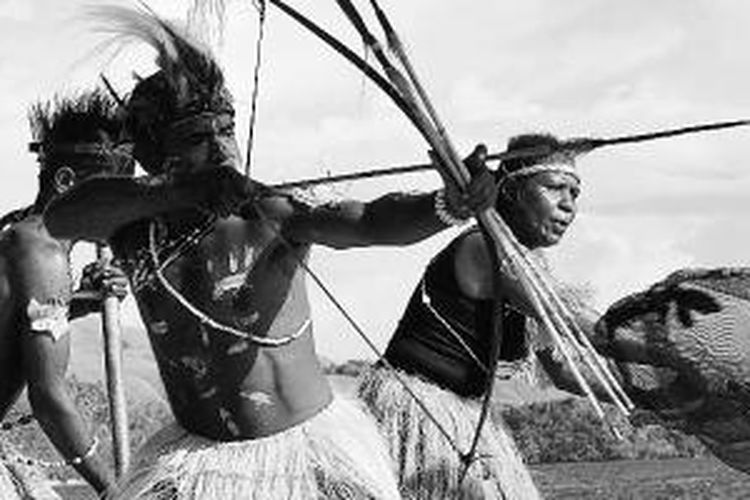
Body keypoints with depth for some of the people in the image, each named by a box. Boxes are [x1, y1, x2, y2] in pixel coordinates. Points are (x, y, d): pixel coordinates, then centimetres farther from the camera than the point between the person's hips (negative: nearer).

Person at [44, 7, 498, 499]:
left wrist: (450, 202, -48)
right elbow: (59, 217, -22)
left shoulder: (271, 216, -12)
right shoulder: (137, 224, -4)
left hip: (311, 449, -3)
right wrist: (184, 191, -35)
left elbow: (374, 221, -27)